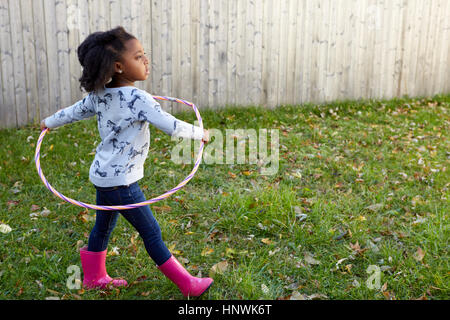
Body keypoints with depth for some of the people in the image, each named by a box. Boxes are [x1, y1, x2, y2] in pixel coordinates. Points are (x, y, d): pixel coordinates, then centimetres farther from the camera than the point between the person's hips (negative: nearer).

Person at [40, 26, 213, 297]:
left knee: (103, 226, 24)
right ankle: (187, 284, 12)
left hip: (102, 174, 9)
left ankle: (94, 276, 43)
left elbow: (74, 112, 17)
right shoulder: (138, 98, -23)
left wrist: (49, 122, 36)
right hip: (120, 180, -8)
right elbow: (172, 127, -24)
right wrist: (200, 133, -6)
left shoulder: (99, 95, 2)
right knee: (151, 232, 0)